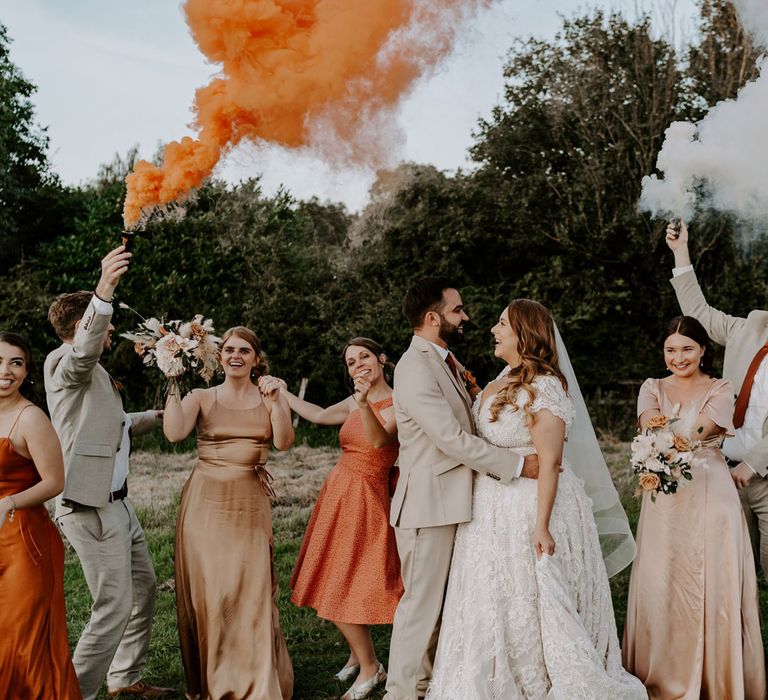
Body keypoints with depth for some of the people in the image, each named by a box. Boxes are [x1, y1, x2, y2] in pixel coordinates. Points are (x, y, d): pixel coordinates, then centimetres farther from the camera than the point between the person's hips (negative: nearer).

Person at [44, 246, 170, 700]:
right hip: (91, 506, -10)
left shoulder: (94, 373, 20)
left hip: (116, 502, 10)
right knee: (115, 607, -7)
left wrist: (159, 415, 31)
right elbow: (85, 347, -38)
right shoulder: (65, 361, -11)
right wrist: (105, 291, -52)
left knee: (144, 588, 19)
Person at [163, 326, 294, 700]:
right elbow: (174, 432, -15)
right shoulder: (202, 398, 3)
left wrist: (274, 402, -23)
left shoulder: (271, 397, 6)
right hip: (205, 503, 0)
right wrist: (173, 384, -13)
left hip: (250, 505, 0)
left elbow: (284, 442, -11)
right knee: (206, 592, 4)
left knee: (251, 592, -2)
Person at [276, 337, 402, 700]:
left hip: (364, 499, -7)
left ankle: (369, 667, 10)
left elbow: (380, 439, -31)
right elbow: (319, 415, 21)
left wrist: (364, 405, -47)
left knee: (340, 587, -5)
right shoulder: (355, 402, 7)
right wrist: (282, 393, 25)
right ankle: (357, 654, 29)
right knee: (333, 584, 13)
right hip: (338, 492, 7)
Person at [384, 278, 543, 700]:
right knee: (422, 602, 0)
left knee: (441, 601, 17)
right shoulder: (416, 368, -18)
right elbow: (453, 439, -23)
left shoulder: (445, 361, 14)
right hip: (429, 504, -9)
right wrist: (518, 466, -19)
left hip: (451, 501, 9)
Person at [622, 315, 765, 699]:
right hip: (664, 498, 2)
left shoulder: (721, 389, 3)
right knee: (661, 585, 2)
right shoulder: (653, 388, 9)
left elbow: (704, 425, -18)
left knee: (713, 584, -2)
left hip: (710, 495, -2)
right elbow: (646, 417, -14)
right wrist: (655, 422, -38)